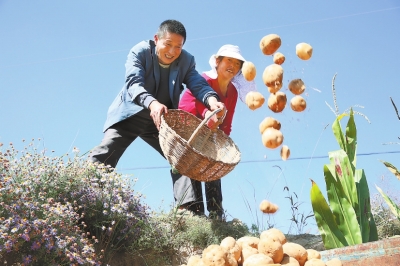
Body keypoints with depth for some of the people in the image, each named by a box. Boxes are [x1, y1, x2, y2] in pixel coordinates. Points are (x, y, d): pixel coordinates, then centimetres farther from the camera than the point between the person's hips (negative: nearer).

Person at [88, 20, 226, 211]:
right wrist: (152, 103, -52)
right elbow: (133, 83, -31)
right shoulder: (140, 52, -16)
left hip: (163, 120, 4)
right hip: (130, 113, -3)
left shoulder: (187, 61, -6)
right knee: (105, 155, -18)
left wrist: (211, 100, -44)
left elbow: (198, 84, -19)